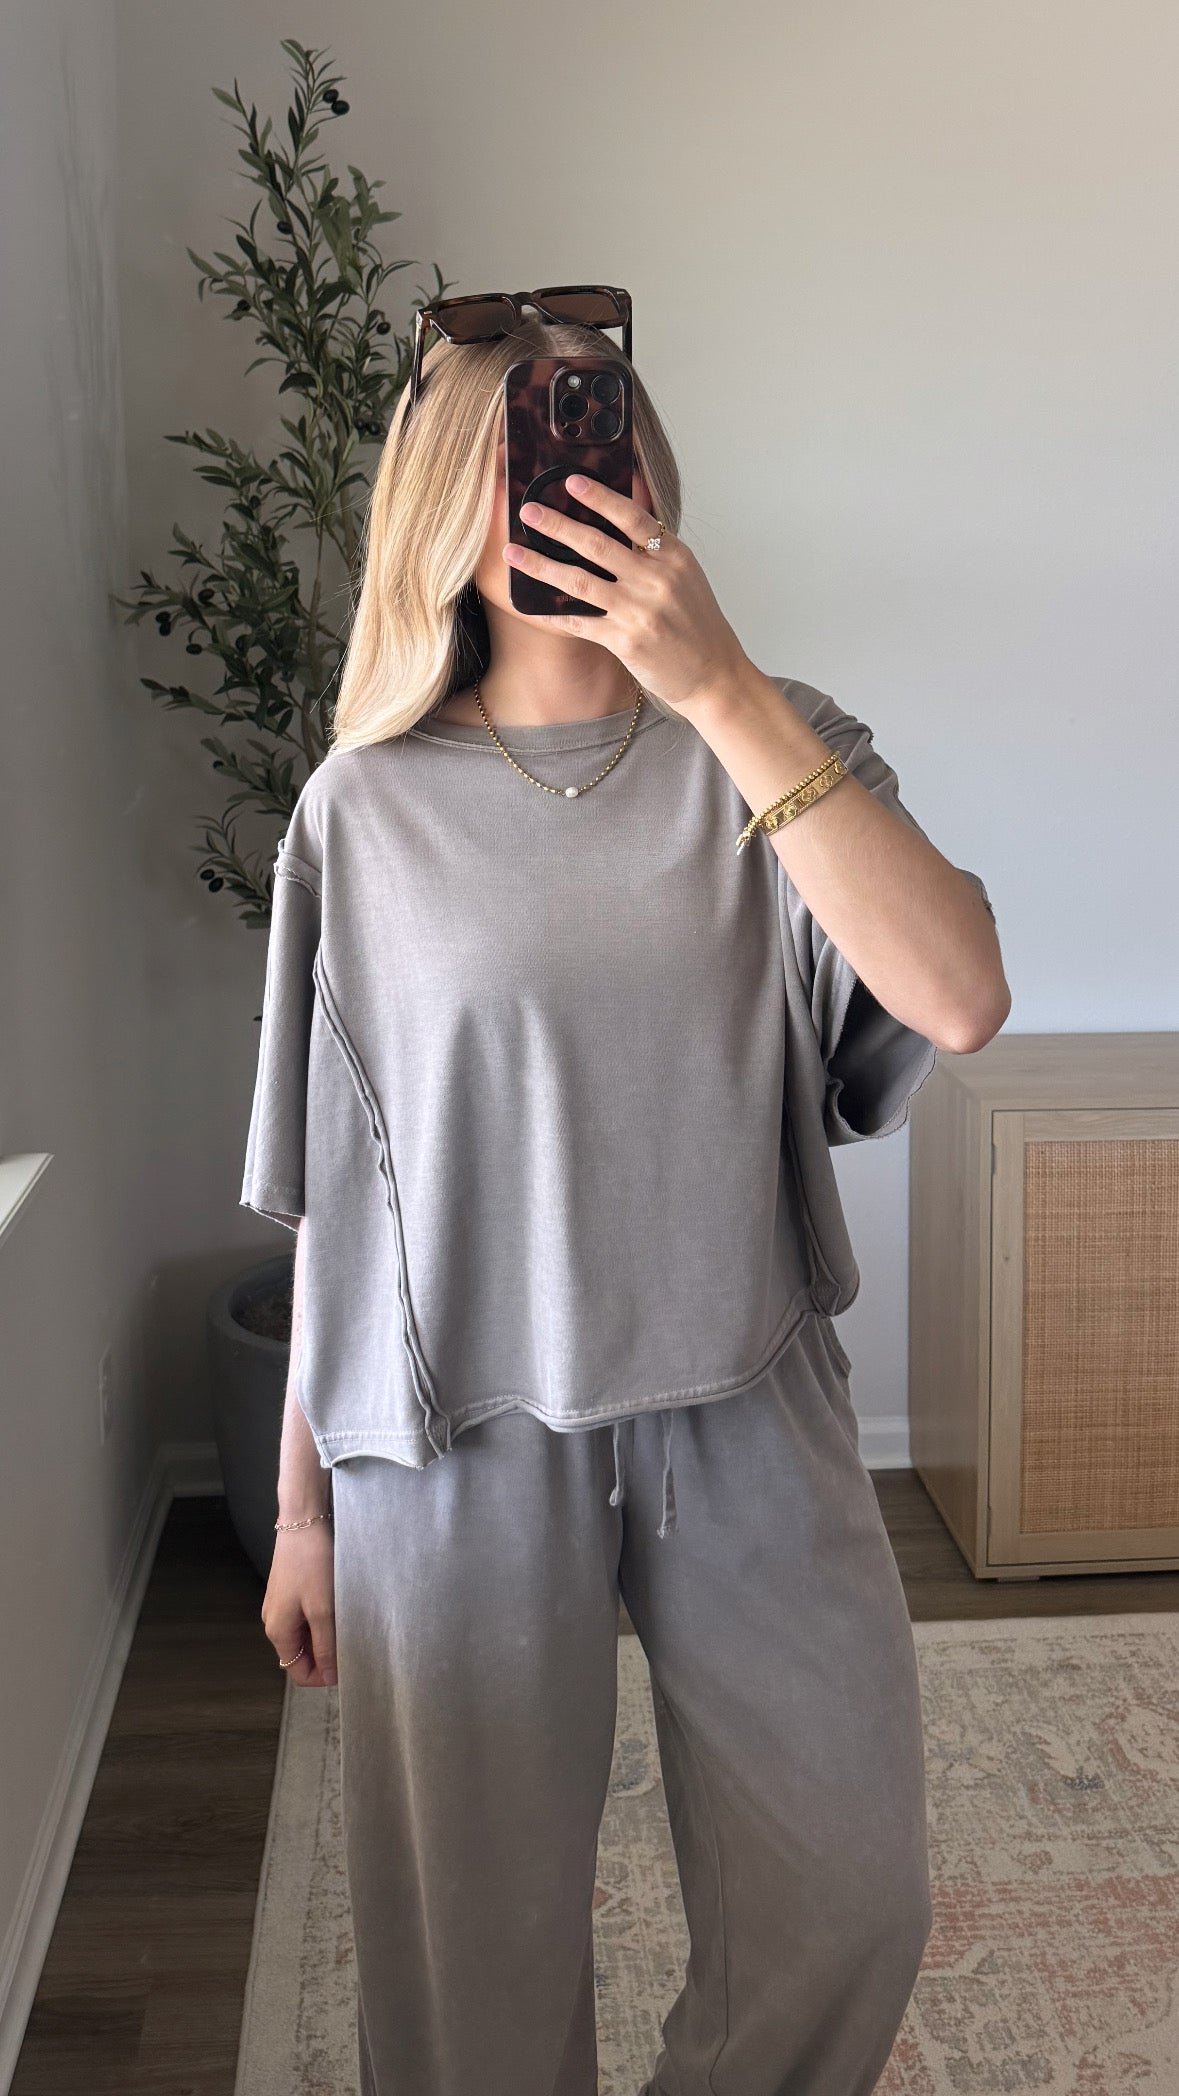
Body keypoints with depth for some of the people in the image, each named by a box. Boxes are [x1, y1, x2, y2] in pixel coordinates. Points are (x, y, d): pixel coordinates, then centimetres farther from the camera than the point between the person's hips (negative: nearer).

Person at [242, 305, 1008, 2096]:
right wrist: (303, 1497, 5)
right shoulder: (371, 803, -3)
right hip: (461, 1447, -1)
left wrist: (725, 691, -22)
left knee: (848, 1914, 13)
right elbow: (330, 1188, 1)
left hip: (750, 1421, 1)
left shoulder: (770, 752, -2)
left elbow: (959, 999, -19)